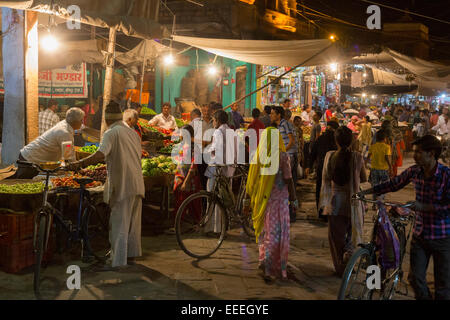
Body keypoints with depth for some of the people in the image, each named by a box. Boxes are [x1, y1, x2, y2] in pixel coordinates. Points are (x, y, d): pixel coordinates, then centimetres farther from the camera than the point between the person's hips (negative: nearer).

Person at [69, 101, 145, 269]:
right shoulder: (132, 132, 15)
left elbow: (100, 155, -25)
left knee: (119, 224, -5)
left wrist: (80, 163, -18)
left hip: (122, 186, -8)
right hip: (137, 184, 8)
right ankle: (131, 256, 24)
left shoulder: (111, 133, -10)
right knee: (133, 222, 15)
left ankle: (117, 262, -4)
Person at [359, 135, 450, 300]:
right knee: (415, 278, 8)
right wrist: (365, 192, 6)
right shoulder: (414, 171, -1)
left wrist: (423, 206, -28)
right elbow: (393, 184, 11)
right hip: (420, 234, 4)